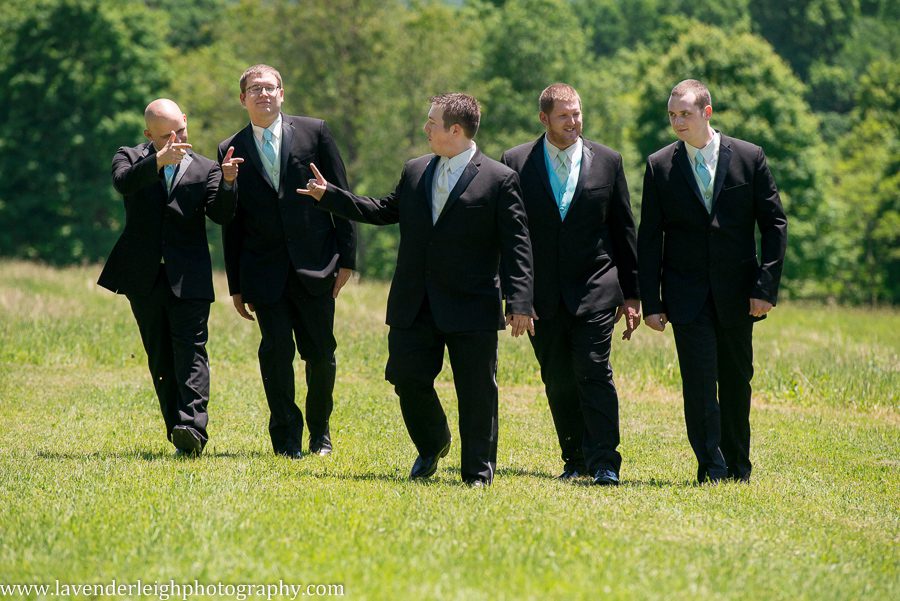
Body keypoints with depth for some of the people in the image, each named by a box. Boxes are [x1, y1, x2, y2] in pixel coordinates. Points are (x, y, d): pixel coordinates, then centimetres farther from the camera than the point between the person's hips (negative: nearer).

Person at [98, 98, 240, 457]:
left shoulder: (205, 170, 10)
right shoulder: (131, 158, 8)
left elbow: (221, 215, -5)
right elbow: (123, 182, -16)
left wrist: (228, 183, -24)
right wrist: (158, 160, -32)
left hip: (188, 277, -2)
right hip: (144, 278, 2)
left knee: (190, 349, -15)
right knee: (160, 359, 5)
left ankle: (192, 426, -26)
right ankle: (180, 437, 9)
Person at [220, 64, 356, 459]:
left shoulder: (314, 133, 4)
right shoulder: (231, 151, 6)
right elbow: (231, 222, 9)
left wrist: (346, 258, -1)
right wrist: (236, 285, 7)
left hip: (315, 266, 0)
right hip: (265, 273, 0)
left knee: (320, 354, 5)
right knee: (276, 352, -7)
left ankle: (320, 433, 23)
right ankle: (286, 438, 4)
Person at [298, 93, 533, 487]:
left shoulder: (500, 180, -6)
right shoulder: (415, 172, 12)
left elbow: (516, 246, -8)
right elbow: (384, 211, 25)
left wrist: (519, 303, -15)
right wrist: (329, 196, 21)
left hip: (471, 307, -5)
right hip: (414, 306, 5)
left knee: (476, 394, 0)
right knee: (408, 379, 5)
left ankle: (477, 473, 12)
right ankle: (432, 446, 31)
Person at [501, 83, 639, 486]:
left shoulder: (607, 161, 5)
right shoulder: (516, 162, 3)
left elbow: (624, 230, 9)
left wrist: (630, 294, 7)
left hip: (594, 290, -1)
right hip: (543, 296, 1)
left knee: (594, 373, -11)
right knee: (558, 381, 7)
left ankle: (604, 464, -11)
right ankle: (576, 461, 18)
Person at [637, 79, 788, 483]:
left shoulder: (749, 158, 1)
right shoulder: (660, 166, 2)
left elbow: (774, 225, 3)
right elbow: (649, 238, 4)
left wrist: (765, 287, -6)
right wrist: (651, 302, -2)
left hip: (736, 294, 1)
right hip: (688, 294, -1)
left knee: (736, 382, 9)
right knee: (699, 379, -11)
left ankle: (738, 468, 23)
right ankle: (712, 469, -7)